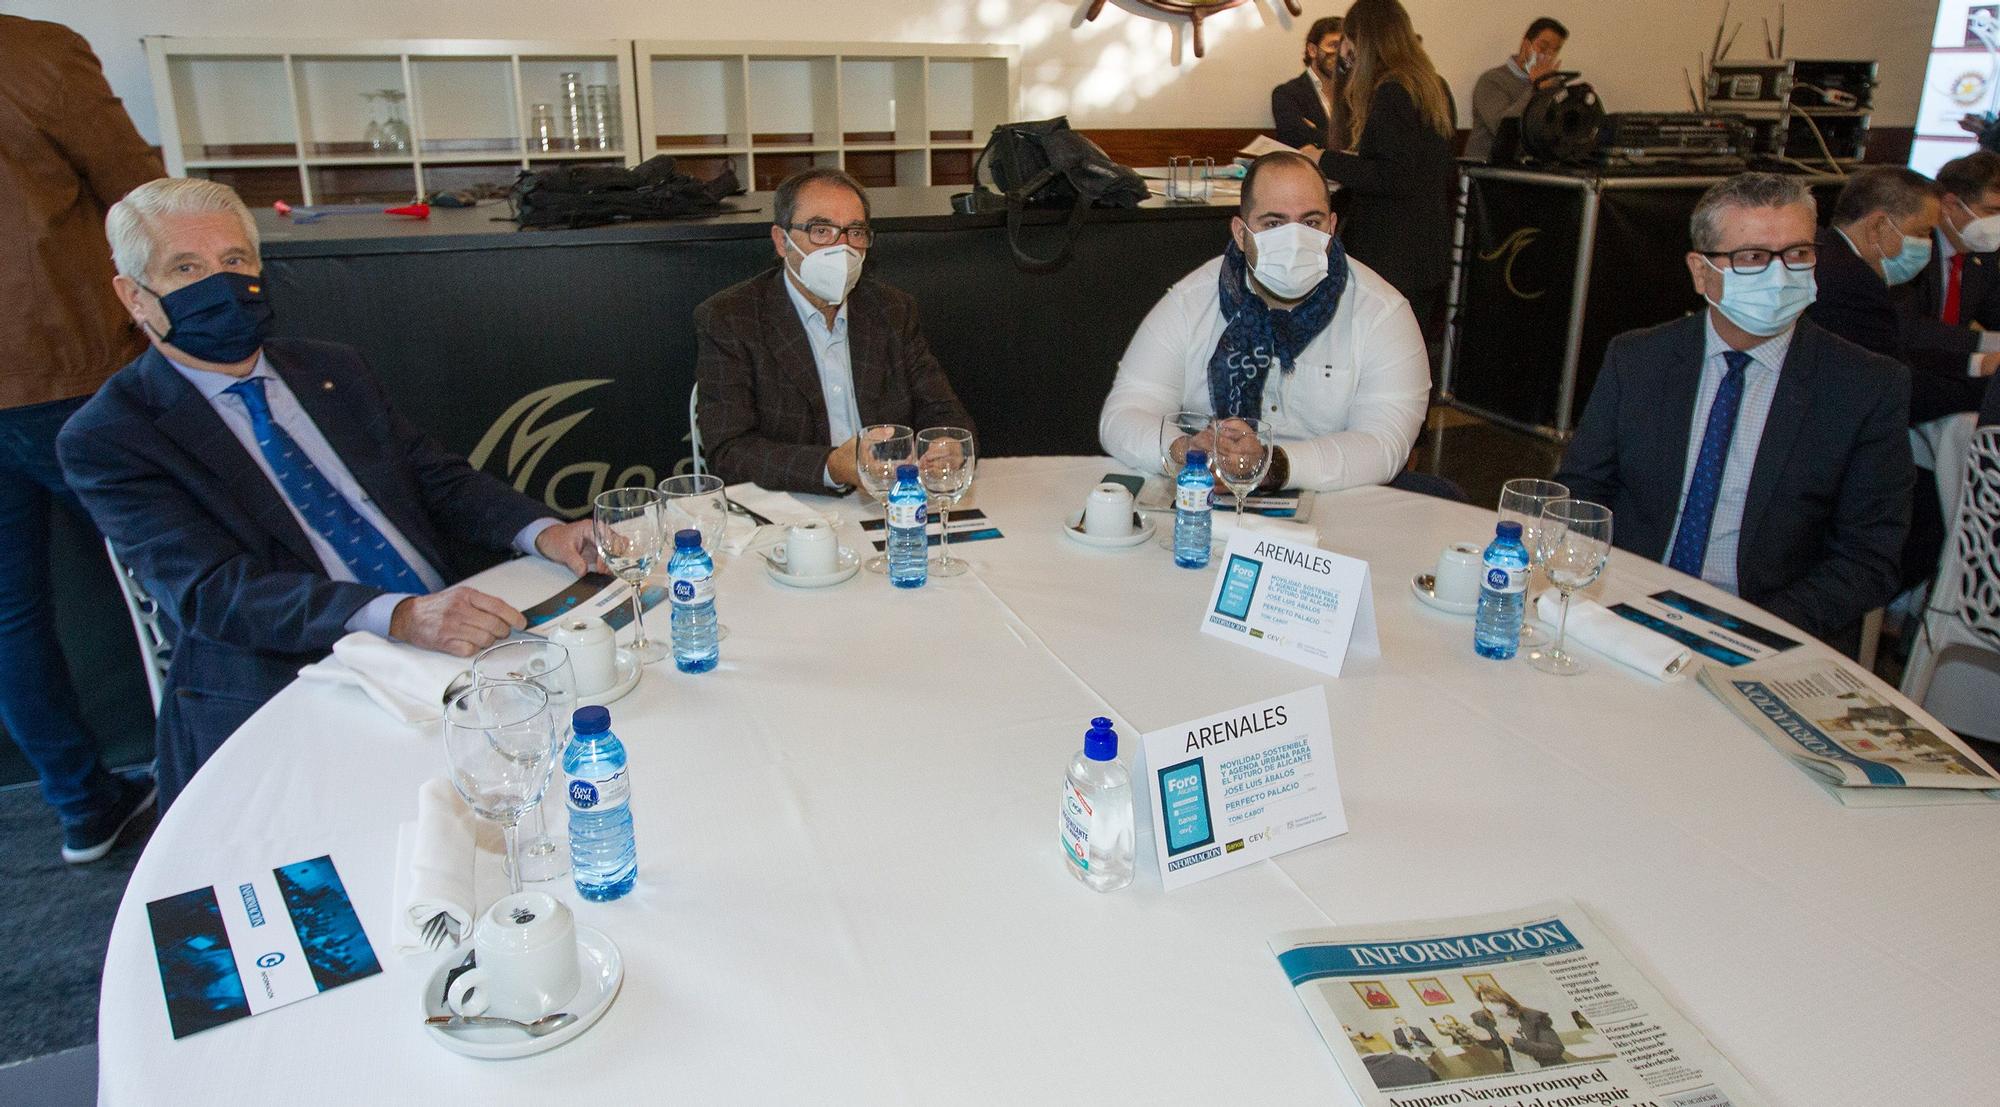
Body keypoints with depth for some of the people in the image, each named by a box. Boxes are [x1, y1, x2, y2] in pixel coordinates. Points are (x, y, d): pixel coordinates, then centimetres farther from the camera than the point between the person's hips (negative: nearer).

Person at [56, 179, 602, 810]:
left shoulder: (332, 371, 18)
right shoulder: (106, 438, -1)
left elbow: (437, 478, 17)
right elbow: (210, 591, -14)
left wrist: (542, 532, -5)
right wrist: (400, 616, -30)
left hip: (446, 640, 6)